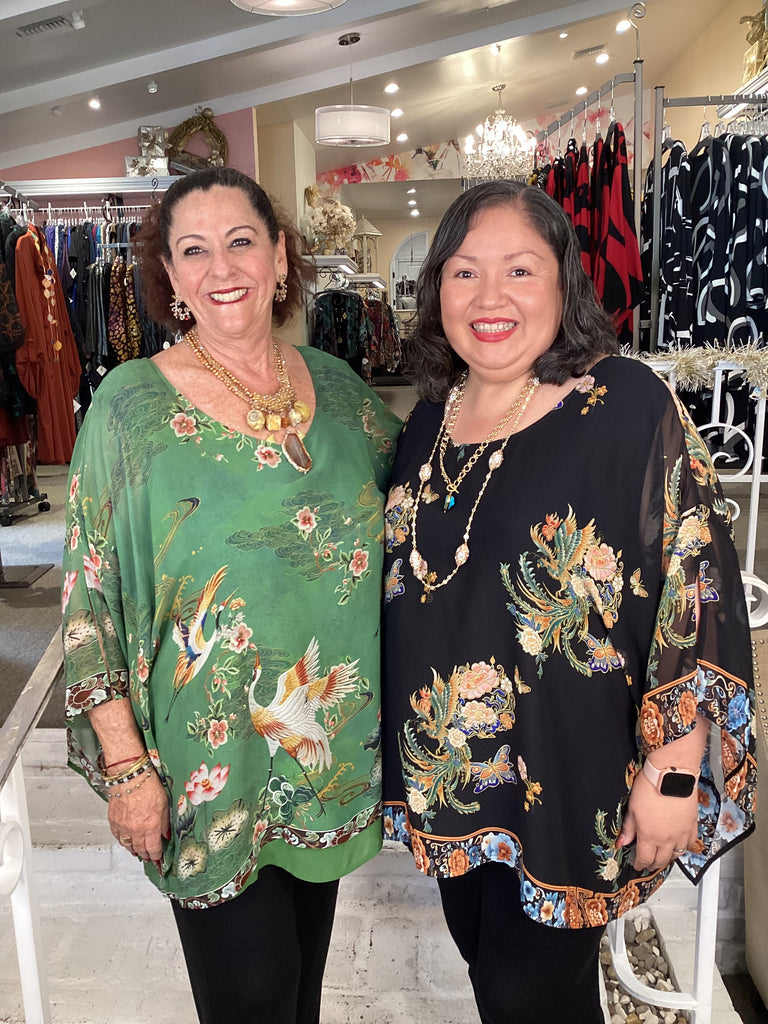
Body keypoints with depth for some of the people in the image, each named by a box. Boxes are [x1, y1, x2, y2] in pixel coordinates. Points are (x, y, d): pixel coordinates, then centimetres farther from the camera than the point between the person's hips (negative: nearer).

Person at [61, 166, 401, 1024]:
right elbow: (92, 598, -9)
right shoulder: (132, 403, -11)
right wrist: (126, 764, -11)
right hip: (210, 760, -3)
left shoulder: (336, 384, 0)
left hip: (336, 750, 4)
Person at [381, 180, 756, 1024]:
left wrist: (675, 773, -17)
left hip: (568, 787, -5)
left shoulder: (628, 405, -16)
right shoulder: (430, 418, 3)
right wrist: (399, 731, 16)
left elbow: (699, 590, -16)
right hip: (446, 770, 6)